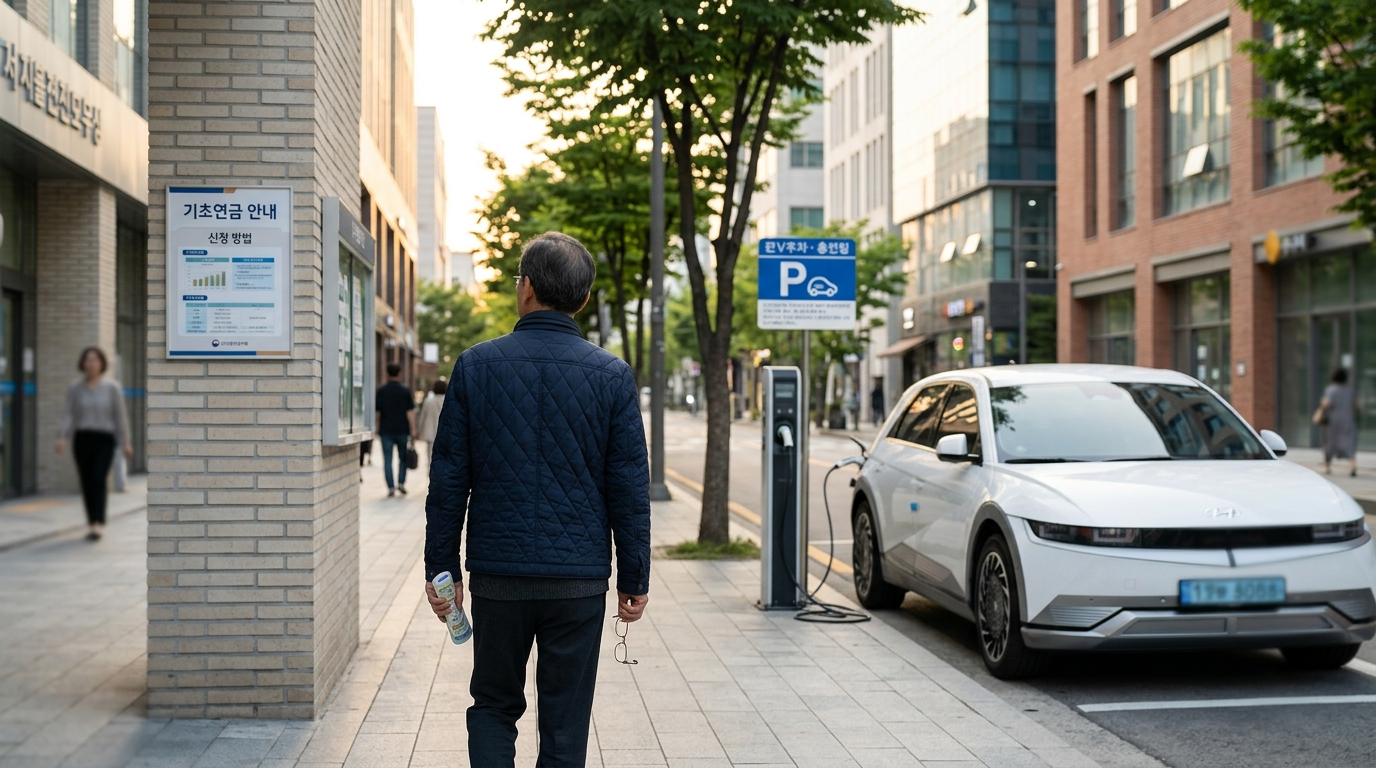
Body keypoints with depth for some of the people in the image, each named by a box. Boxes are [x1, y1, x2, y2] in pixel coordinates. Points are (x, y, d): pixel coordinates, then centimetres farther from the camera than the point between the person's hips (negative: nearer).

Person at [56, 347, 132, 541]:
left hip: (104, 439, -3)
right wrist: (63, 438, -15)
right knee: (86, 483, 5)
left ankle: (99, 524, -21)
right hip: (82, 439, 3)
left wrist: (125, 442, 2)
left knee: (98, 480, -16)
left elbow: (119, 416, 2)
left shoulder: (112, 387, 0)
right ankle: (93, 524, 16)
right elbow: (69, 414, -1)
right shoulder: (75, 388, 4)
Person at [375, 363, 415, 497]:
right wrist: (413, 429, -1)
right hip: (402, 429, 0)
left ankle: (391, 487, -3)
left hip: (386, 430, 0)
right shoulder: (406, 390, -2)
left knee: (387, 460, 2)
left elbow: (377, 411, 3)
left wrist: (377, 428, 15)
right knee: (403, 457, 15)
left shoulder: (381, 390, -1)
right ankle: (401, 482, 5)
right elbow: (410, 411, -5)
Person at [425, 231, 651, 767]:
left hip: (497, 575, 0)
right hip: (580, 579, 0)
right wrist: (634, 580, 6)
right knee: (565, 723, 9)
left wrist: (441, 568, 8)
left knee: (493, 706, 17)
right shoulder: (611, 375, -3)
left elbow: (448, 480, -1)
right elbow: (630, 488, -2)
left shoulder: (476, 365, -2)